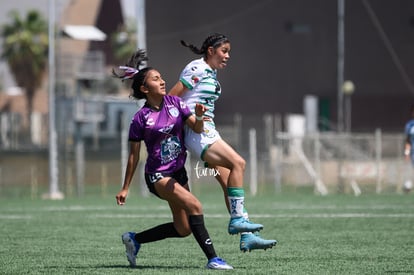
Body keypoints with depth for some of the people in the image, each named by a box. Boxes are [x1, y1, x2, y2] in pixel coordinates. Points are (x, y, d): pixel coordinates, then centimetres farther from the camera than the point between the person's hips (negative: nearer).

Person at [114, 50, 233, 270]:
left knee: (183, 229, 8)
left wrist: (199, 116, -23)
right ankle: (212, 258, -23)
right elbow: (133, 155, -5)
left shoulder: (174, 103, 1)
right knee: (194, 206, -25)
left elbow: (197, 128, 0)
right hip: (157, 175, -7)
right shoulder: (141, 118, -12)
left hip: (178, 172, 7)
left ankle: (134, 239, 26)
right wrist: (125, 188, -2)